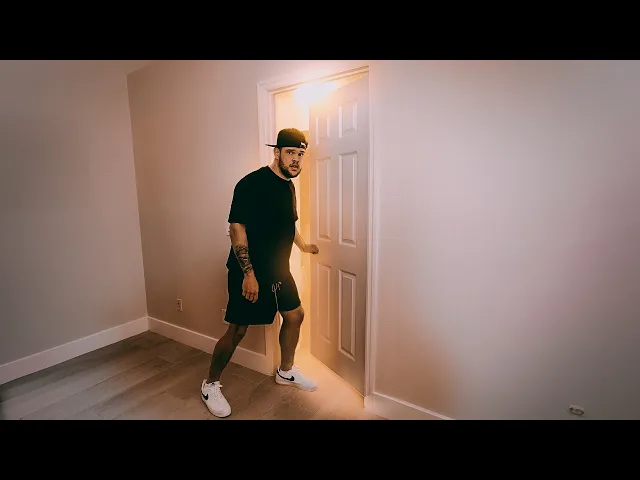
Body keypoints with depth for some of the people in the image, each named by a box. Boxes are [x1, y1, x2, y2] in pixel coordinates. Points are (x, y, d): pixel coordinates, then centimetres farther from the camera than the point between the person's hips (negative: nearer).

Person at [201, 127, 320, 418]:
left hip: (278, 269, 9)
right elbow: (236, 228, -21)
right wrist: (248, 273, -25)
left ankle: (286, 371, 36)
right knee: (237, 330, 0)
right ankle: (210, 385, 25)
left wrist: (303, 246, 35)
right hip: (250, 273, -8)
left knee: (294, 315, 14)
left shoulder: (289, 186, 10)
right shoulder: (252, 183, -17)